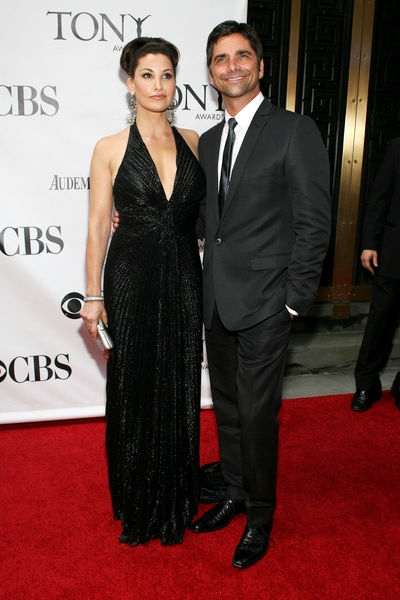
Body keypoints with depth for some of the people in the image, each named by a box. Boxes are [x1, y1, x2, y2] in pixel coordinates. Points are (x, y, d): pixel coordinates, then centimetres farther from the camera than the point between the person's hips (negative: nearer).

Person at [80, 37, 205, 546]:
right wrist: (93, 296, -3)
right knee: (134, 392, 9)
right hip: (131, 281, -2)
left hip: (183, 282, 3)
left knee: (180, 389, 11)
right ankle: (137, 503, 32)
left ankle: (176, 497, 33)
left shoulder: (191, 141, 7)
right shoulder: (110, 149, -2)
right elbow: (97, 228, -2)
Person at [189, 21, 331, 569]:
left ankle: (261, 515, 26)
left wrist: (295, 300, -12)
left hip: (264, 302, -6)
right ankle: (236, 494, 38)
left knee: (257, 414, 2)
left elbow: (314, 224, -9)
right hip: (217, 300, 6)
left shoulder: (295, 131, -6)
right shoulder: (208, 141, 14)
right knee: (226, 407, 17)